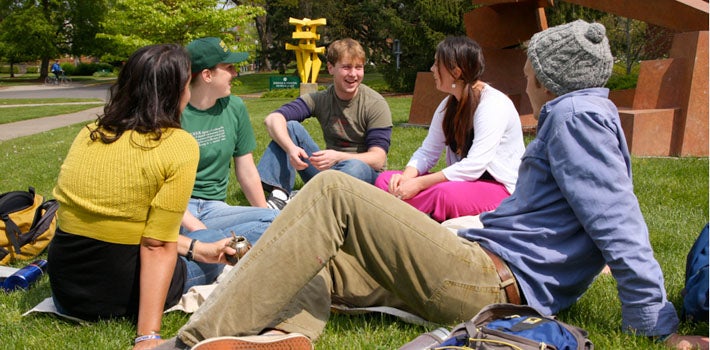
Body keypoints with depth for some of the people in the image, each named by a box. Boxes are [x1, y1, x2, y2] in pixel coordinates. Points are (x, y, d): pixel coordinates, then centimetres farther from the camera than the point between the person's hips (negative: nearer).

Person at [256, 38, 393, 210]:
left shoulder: (375, 104, -10)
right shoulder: (320, 99, -1)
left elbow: (378, 160, -18)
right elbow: (272, 119, -13)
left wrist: (338, 157, -35)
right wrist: (291, 148, -34)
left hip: (367, 175, -4)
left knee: (355, 167, -38)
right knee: (290, 126, -10)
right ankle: (279, 194, -25)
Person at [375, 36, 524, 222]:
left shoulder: (493, 104, -17)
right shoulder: (449, 105, 9)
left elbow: (474, 166, -25)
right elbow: (427, 151, 8)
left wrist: (419, 184, -25)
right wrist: (406, 177, -14)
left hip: (502, 188, -8)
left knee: (445, 194, -41)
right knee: (385, 180, -8)